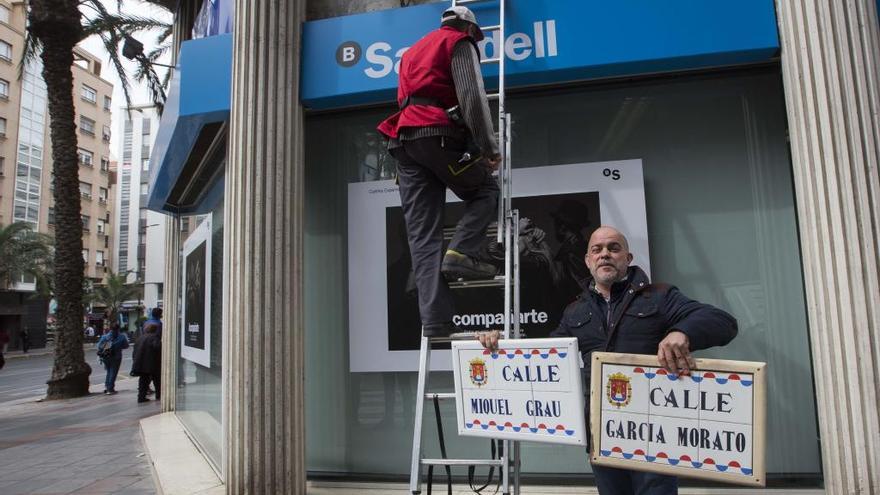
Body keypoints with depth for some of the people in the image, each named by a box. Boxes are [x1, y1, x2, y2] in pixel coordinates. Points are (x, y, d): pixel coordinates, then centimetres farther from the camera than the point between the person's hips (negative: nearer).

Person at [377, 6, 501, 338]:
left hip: (403, 138, 6)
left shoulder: (414, 49, 34)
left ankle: (435, 322, -10)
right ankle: (461, 253, -9)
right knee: (486, 191, 15)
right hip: (439, 133, -6)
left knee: (422, 236, -3)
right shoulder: (460, 43, 11)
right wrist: (490, 148, -5)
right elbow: (473, 97, -5)